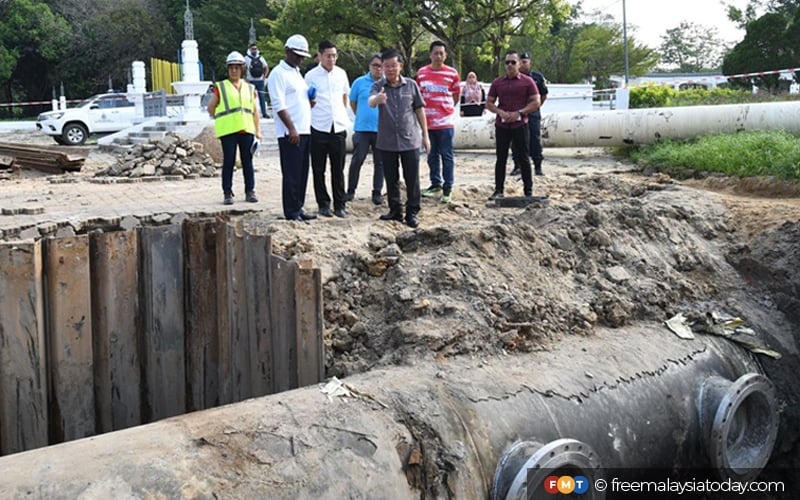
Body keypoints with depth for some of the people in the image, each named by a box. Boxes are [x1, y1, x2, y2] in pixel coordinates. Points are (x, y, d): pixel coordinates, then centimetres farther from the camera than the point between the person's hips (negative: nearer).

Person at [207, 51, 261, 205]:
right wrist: (220, 120, 7)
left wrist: (258, 131, 7)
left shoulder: (250, 88, 14)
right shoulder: (220, 87, 6)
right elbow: (210, 108, 9)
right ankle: (227, 193, 4)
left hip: (247, 130, 3)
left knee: (248, 161, 6)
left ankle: (250, 191, 13)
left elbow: (255, 111, 14)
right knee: (228, 162, -1)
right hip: (228, 131, -3)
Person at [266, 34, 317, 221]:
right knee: (291, 174, -6)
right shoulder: (278, 73, -7)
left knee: (302, 173, 10)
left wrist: (311, 100, 10)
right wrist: (291, 128, -19)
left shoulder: (296, 72, 21)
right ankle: (291, 211, -1)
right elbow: (279, 105, -15)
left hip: (304, 131, 9)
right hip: (290, 133, -9)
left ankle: (298, 208, 17)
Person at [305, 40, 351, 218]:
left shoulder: (341, 73, 8)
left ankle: (340, 205, 13)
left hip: (339, 127, 2)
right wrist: (310, 102, -13)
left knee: (338, 170, 6)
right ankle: (323, 204, 16)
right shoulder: (311, 76, -2)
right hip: (318, 128, -2)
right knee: (319, 170, 5)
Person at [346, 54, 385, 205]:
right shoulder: (360, 82, 2)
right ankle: (350, 191, 10)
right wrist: (362, 117, 11)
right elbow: (352, 102, 12)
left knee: (380, 162, 7)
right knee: (357, 160, -2)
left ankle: (377, 193, 16)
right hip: (362, 129, -1)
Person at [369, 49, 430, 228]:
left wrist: (425, 135, 7)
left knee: (412, 179, 2)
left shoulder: (411, 85, 1)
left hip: (410, 140, 0)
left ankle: (412, 212, 12)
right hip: (387, 142, 1)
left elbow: (419, 109, 8)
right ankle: (395, 210, 24)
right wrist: (377, 99, -48)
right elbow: (370, 102, -24)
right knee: (391, 179, 11)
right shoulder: (378, 86, -2)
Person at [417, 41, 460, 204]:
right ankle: (435, 184, 27)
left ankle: (447, 189, 5)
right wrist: (427, 110, 11)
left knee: (447, 156, 0)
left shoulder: (452, 73, -3)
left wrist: (445, 109, 5)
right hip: (427, 121, 3)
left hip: (445, 122, -3)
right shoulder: (421, 72, 5)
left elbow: (456, 96, 7)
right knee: (432, 155, 13)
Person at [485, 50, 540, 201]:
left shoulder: (527, 81, 0)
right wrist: (500, 112, -9)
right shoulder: (497, 82, 8)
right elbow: (489, 103, 10)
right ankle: (498, 190, 10)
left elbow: (536, 102, -3)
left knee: (523, 158, 2)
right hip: (501, 125, 3)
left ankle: (528, 191, 8)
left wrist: (519, 112, -14)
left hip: (520, 125, -2)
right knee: (501, 158, 5)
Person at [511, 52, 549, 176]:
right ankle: (517, 166, 11)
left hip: (533, 114, -1)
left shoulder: (538, 77, 2)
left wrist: (536, 106, 7)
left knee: (535, 140, 0)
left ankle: (538, 166, 7)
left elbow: (544, 95, 12)